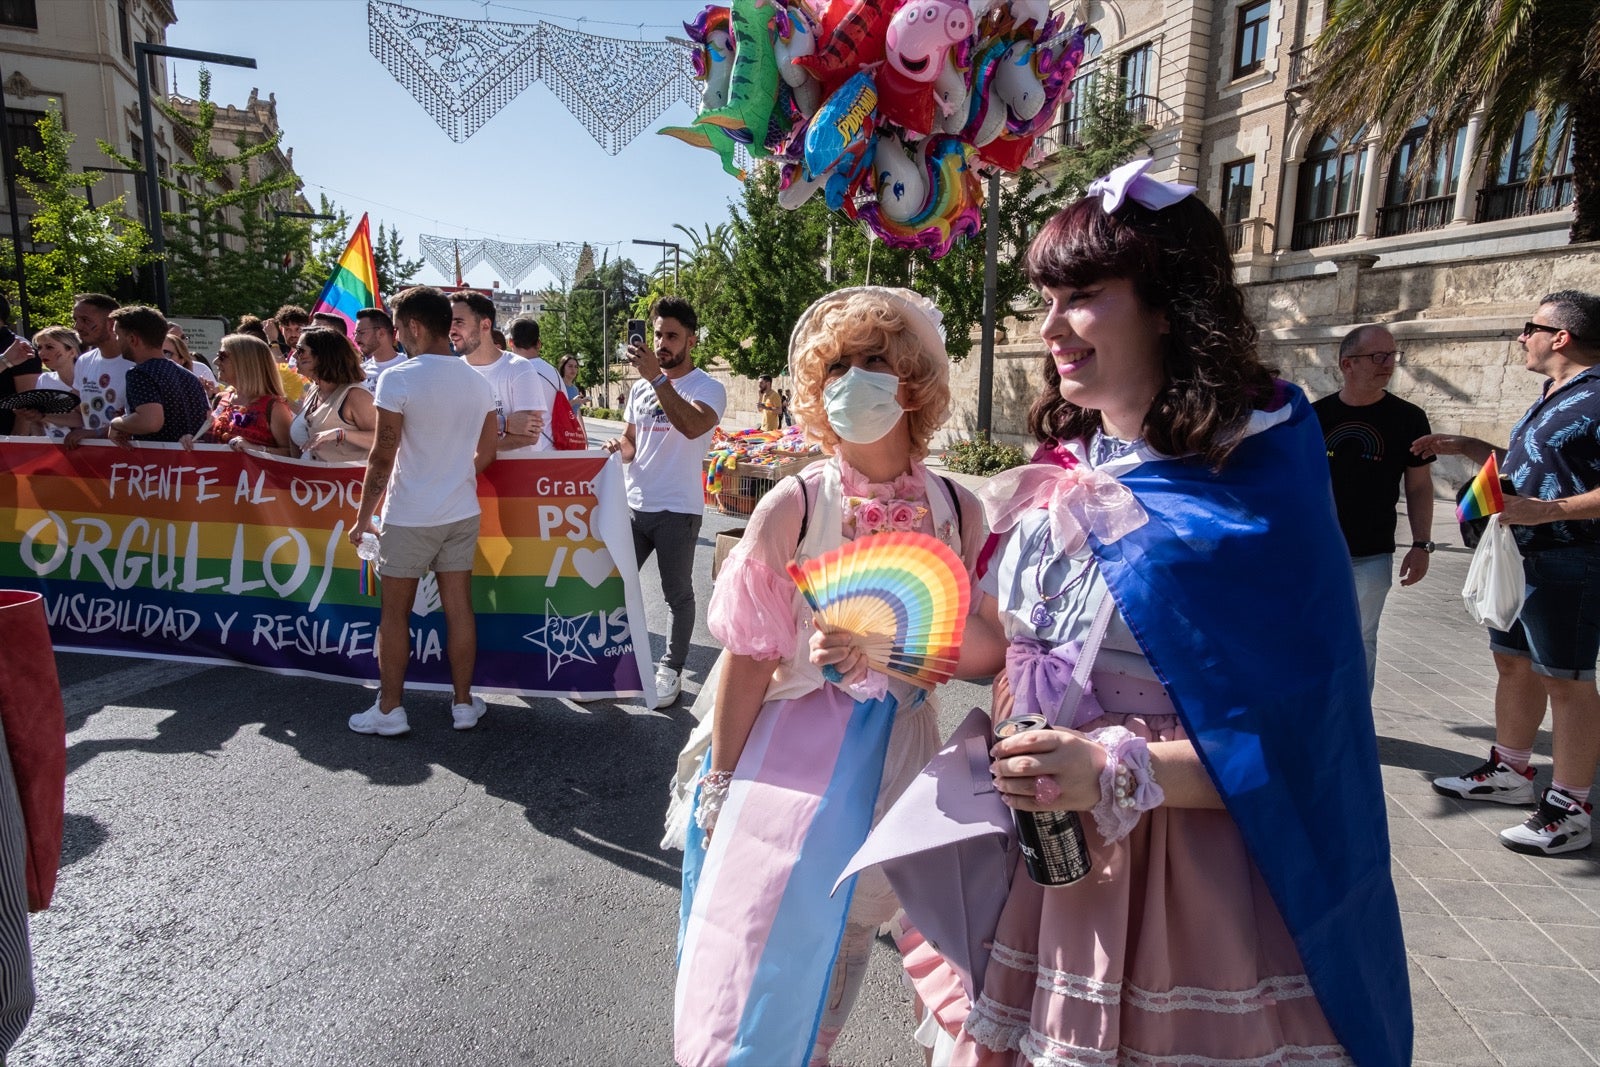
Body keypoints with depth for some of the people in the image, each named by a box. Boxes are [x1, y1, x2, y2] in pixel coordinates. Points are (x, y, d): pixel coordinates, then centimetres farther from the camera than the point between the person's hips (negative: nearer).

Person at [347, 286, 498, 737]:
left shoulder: (399, 378, -14)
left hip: (409, 517, -5)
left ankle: (389, 709, 17)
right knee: (458, 607, 10)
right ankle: (464, 703, 18)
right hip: (462, 514, 5)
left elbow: (382, 456, -13)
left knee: (395, 613, 8)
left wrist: (364, 516, -3)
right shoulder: (478, 382, 3)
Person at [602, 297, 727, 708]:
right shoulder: (641, 386, 10)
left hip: (677, 510, -6)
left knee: (678, 594, 6)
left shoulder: (708, 387, -9)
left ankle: (671, 669, 19)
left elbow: (692, 426, -30)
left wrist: (657, 378, -31)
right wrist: (620, 447, -5)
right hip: (633, 504, 6)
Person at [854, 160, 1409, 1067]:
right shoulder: (1062, 473, 4)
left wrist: (1123, 771, -26)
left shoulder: (1255, 487, -14)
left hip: (1184, 880, -5)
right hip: (1036, 851, 6)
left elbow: (1299, 737, -16)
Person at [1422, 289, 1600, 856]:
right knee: (1513, 663, 18)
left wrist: (1549, 510, -30)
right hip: (1519, 556, 10)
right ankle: (1509, 772, 32)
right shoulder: (1552, 397, 15)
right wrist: (1465, 446, 21)